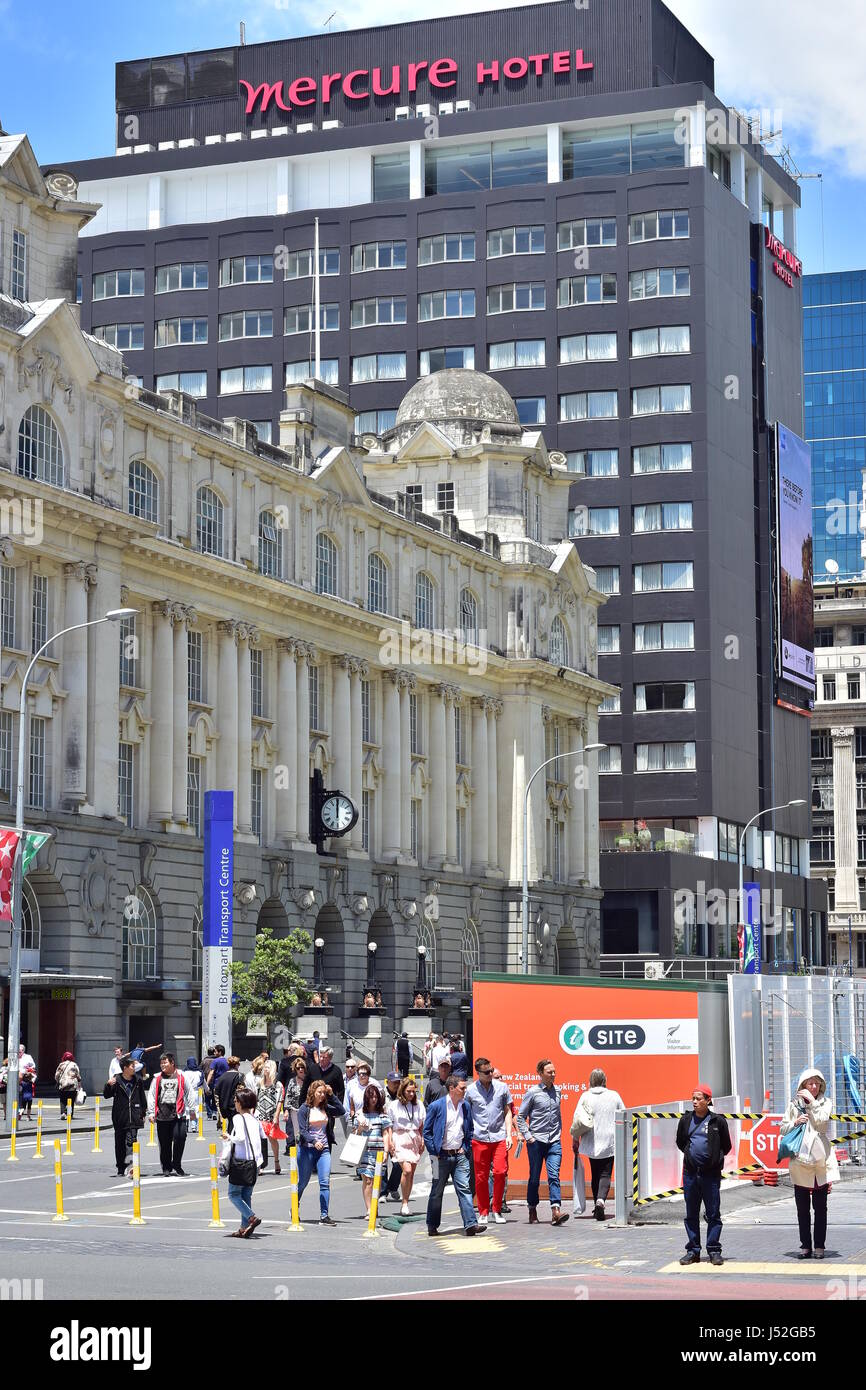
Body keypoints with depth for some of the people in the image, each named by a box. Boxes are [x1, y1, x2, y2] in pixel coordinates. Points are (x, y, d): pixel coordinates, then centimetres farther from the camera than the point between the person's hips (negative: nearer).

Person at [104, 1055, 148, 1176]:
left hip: (134, 1117, 0)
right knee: (120, 1143, 8)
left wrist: (143, 1113, 15)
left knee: (131, 1140, -16)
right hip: (120, 1118, 0)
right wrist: (108, 1085, -19)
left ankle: (131, 1164, -25)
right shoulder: (116, 1080, -3)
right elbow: (107, 1095, 0)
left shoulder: (138, 1080, 5)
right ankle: (121, 1169, 18)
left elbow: (142, 1097, 15)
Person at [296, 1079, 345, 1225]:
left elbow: (341, 1110, 0)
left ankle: (324, 1216, -8)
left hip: (324, 1149, 3)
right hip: (307, 1148, -3)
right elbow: (302, 1130, -10)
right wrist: (314, 1141, -25)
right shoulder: (305, 1109, -3)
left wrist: (331, 1095, 0)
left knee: (325, 1182, -8)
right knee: (302, 1182, 9)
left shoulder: (326, 1108, 9)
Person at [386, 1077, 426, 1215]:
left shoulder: (418, 1105, 11)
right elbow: (389, 1125, 3)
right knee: (407, 1170, -19)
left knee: (411, 1173, 3)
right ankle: (404, 1203, -12)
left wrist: (422, 1140, 9)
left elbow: (422, 1125, 16)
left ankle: (406, 1202, 11)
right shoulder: (393, 1105, 2)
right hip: (400, 1139, -4)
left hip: (415, 1139, 4)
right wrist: (390, 1141, -5)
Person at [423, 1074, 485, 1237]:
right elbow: (427, 1131, -4)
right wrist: (433, 1152, -8)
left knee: (464, 1189, -7)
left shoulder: (466, 1106, 7)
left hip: (460, 1155, 3)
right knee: (436, 1192, 7)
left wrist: (466, 1149, 7)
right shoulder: (437, 1106, -7)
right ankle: (432, 1226, 18)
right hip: (442, 1156, -3)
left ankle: (470, 1224, -12)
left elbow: (469, 1130, 19)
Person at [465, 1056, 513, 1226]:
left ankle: (497, 1210, 7)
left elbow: (508, 1112, 12)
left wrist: (509, 1134, 4)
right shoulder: (470, 1090, 4)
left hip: (499, 1137, 1)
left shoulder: (502, 1087, 7)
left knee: (500, 1172, -8)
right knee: (481, 1177, 1)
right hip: (479, 1138, -1)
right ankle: (483, 1212, 12)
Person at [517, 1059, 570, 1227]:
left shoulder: (557, 1091, 10)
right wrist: (528, 1137, -7)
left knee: (554, 1176, -9)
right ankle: (532, 1211, 19)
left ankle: (556, 1211, -18)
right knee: (534, 1177, 6)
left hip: (554, 1142, 3)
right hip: (536, 1142, -3)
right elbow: (520, 1117, 0)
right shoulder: (533, 1092, -3)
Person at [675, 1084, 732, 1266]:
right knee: (691, 1214, 7)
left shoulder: (718, 1121, -2)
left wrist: (716, 1158, 5)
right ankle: (693, 1251, 14)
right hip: (690, 1171, 3)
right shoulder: (685, 1120, 6)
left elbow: (726, 1146, 8)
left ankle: (714, 1250, 8)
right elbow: (680, 1142, 21)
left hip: (711, 1173, -3)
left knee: (713, 1214, 1)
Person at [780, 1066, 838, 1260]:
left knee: (820, 1207, 1)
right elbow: (782, 1129, 9)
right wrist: (795, 1122, -9)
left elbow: (821, 1122, -10)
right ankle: (806, 1246, 9)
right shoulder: (794, 1105, 9)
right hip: (800, 1160, 1)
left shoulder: (825, 1103, 6)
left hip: (821, 1159, -1)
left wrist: (812, 1101, -9)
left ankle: (819, 1246, 5)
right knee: (802, 1207, 5)